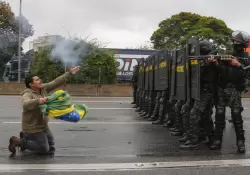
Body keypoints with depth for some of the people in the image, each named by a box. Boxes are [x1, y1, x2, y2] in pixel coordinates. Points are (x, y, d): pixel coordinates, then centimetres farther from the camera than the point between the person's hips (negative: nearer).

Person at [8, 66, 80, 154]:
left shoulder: (43, 88, 0)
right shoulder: (27, 94, -21)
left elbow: (56, 82, 0)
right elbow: (26, 104, -42)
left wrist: (69, 73, -3)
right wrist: (38, 101, -59)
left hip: (43, 125, 8)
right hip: (33, 127, -8)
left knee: (51, 147, 18)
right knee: (44, 149, -4)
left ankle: (26, 136, 29)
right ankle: (19, 141, 8)